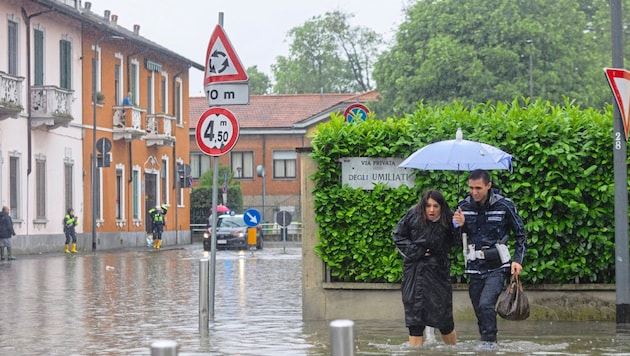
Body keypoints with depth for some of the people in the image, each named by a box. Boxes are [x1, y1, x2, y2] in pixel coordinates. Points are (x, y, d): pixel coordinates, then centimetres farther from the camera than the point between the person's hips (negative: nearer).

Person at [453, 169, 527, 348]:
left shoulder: (504, 205, -7)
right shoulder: (464, 205, 1)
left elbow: (520, 234, 5)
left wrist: (518, 260, -4)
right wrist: (459, 225, -10)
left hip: (497, 267, -4)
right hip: (474, 267, 4)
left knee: (486, 304, -22)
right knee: (480, 311, 9)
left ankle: (489, 341, -12)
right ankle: (486, 346, 21)